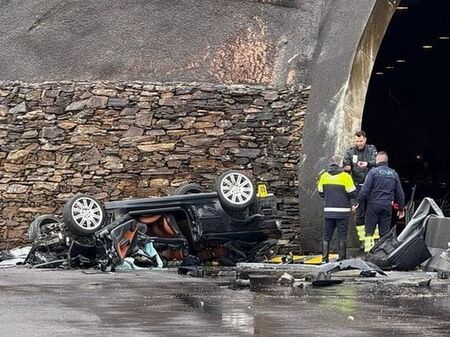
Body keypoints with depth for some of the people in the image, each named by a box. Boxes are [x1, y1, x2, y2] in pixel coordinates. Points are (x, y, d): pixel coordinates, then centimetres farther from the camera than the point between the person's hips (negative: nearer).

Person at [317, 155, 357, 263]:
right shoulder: (345, 176, -11)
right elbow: (352, 193, -10)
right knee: (342, 237, 3)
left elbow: (321, 193, 11)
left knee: (326, 236, 10)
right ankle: (342, 258, 3)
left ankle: (324, 258, 8)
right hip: (342, 211, -3)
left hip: (328, 211, 3)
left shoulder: (324, 176, 2)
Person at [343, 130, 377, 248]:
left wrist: (367, 163, -34)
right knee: (359, 214, 0)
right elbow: (345, 167, 0)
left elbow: (376, 162, -13)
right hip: (358, 187, 1)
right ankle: (362, 240, 4)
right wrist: (346, 168, -25)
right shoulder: (350, 152, 6)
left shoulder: (371, 149, 3)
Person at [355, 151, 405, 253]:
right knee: (385, 232, 7)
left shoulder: (373, 172, -3)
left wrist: (358, 202, -6)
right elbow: (400, 193, 14)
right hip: (387, 206, 3)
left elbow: (365, 189, -10)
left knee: (369, 230, 1)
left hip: (374, 205, -3)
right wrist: (401, 208, 21)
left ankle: (368, 251, -7)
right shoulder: (393, 174, 11)